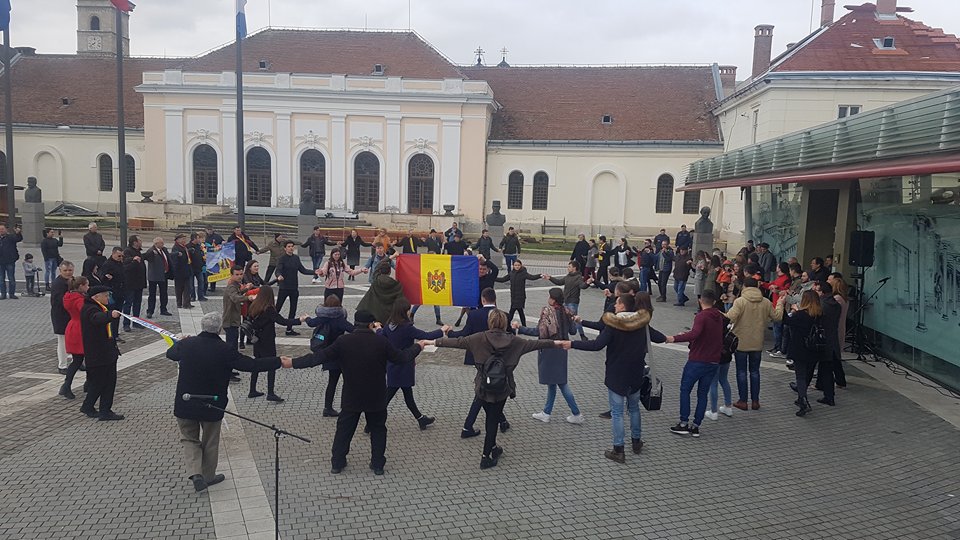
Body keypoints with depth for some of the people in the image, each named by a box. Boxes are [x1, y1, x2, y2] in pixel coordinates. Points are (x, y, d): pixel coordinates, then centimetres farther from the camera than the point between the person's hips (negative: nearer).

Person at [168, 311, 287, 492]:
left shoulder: (186, 344, -10)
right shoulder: (225, 351, -21)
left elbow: (170, 353, 14)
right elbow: (252, 365, -18)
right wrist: (278, 362, -8)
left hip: (184, 405, 2)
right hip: (212, 406, -2)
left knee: (190, 439, 20)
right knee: (210, 442, 18)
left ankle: (195, 472, 2)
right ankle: (208, 476, 32)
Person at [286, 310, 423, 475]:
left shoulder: (343, 341, -11)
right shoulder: (381, 341, -12)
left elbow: (320, 356, -12)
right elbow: (401, 358, -2)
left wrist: (293, 363, -5)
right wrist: (417, 347, 16)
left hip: (351, 397, 0)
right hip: (376, 398, 0)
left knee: (344, 429, 15)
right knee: (377, 429, 16)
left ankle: (337, 463, 21)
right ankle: (378, 465, 19)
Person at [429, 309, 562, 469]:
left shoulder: (480, 339, -10)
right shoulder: (513, 341, -6)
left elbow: (457, 342, -9)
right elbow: (535, 343, 1)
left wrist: (434, 342, -1)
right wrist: (557, 343, 12)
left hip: (483, 388, 0)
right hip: (502, 389, 0)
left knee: (491, 418, 20)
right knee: (493, 420, 9)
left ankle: (493, 448, 34)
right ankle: (486, 457, 10)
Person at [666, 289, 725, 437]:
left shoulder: (701, 316, -15)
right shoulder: (720, 317, 10)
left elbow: (694, 334, -32)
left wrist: (674, 338, -32)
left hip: (697, 361, -6)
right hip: (714, 362, 6)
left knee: (685, 390, 7)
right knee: (703, 393, 11)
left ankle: (684, 423, 5)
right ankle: (696, 426, 10)